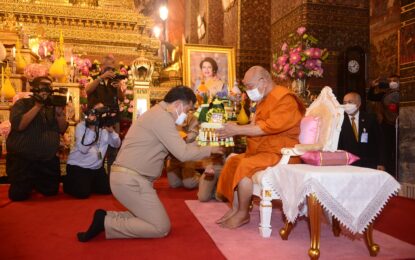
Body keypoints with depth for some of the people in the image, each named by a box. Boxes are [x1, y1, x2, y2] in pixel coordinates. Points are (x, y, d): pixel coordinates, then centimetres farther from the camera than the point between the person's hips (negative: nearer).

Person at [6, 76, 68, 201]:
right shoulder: (22, 104, -4)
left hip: (48, 160, 4)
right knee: (19, 195, -3)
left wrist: (59, 113, -16)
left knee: (51, 191, 8)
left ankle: (34, 183, 38)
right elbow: (18, 125, -22)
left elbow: (62, 129, 1)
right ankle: (27, 184, 31)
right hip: (22, 159, -4)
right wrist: (38, 106, -23)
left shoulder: (53, 106, 8)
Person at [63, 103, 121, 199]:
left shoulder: (105, 127, 3)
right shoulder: (81, 126, -13)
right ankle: (68, 183, 15)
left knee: (107, 189, 4)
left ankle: (88, 184, 31)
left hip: (97, 167, 6)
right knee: (83, 193, -17)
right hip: (78, 166, -6)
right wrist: (92, 128, -31)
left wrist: (111, 131, -23)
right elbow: (83, 148, -28)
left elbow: (116, 144, -6)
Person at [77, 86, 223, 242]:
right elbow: (183, 154, -18)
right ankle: (106, 223, -4)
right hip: (131, 180, -10)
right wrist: (209, 150, -4)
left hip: (127, 177, 10)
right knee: (161, 227, -4)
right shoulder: (162, 116, -15)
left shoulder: (157, 113, 17)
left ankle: (106, 218, 10)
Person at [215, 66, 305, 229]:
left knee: (245, 166, -26)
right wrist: (235, 130, 4)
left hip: (281, 153, -10)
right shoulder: (265, 100, 15)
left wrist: (238, 130, -22)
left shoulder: (284, 99, -15)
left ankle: (243, 214, -11)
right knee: (233, 161, 0)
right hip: (263, 150, 10)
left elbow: (271, 127, -26)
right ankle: (235, 209, -1)